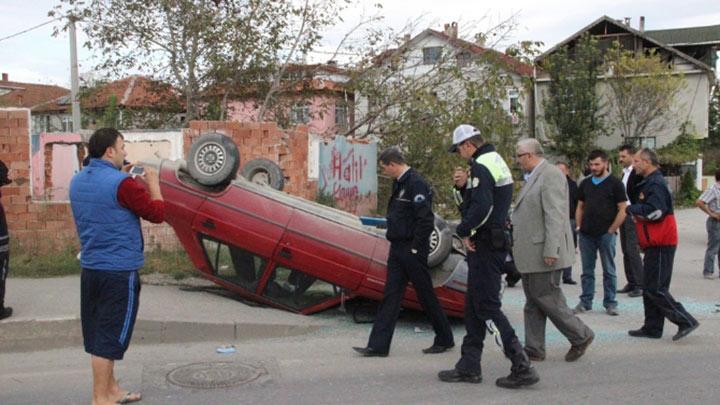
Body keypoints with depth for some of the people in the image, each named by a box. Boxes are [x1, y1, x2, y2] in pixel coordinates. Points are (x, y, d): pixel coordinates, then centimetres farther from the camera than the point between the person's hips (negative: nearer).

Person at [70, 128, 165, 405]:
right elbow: (157, 213, -10)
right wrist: (153, 183, 3)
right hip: (119, 271, -9)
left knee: (97, 332, 16)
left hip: (90, 268, 9)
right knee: (110, 335, -2)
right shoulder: (122, 184, -17)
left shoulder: (77, 181, 7)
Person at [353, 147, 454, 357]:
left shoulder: (416, 183, -17)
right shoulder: (400, 183, 13)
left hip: (413, 251, -9)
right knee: (390, 296, 6)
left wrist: (416, 248, -18)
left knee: (426, 294, 4)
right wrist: (392, 234, 11)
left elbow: (426, 219, -22)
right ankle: (378, 345, 7)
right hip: (398, 249, 9)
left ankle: (444, 339, 21)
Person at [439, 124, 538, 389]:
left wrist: (464, 231, -14)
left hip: (485, 245, -11)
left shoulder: (481, 167, -15)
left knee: (487, 306, -7)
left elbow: (481, 207, -26)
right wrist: (465, 186, 8)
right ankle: (469, 367, 21)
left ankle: (522, 367, -7)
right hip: (496, 240, 11)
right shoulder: (496, 160, 17)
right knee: (473, 305, 14)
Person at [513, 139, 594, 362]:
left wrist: (551, 251, -24)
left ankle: (581, 337, 12)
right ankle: (534, 349, 18)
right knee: (533, 302, 12)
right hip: (531, 253, 10)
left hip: (544, 253, -10)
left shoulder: (551, 175, -15)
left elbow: (555, 216, -21)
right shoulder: (535, 177, 16)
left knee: (547, 299, -4)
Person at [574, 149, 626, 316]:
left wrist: (611, 230, -10)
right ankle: (585, 302, 15)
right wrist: (579, 227, 7)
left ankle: (610, 303, 11)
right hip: (586, 234, 4)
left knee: (609, 271, 3)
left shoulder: (615, 184, -2)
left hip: (606, 234, -4)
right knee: (587, 270, 9)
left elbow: (622, 210, -5)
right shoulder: (585, 184, 12)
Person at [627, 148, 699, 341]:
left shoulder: (655, 184, -16)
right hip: (655, 244, 10)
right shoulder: (649, 183, 17)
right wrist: (637, 212, 6)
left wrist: (632, 209, -12)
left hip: (660, 245, -10)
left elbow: (655, 211, -26)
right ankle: (652, 328, 18)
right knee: (650, 288, 13)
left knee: (655, 289, -9)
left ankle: (686, 321, -4)